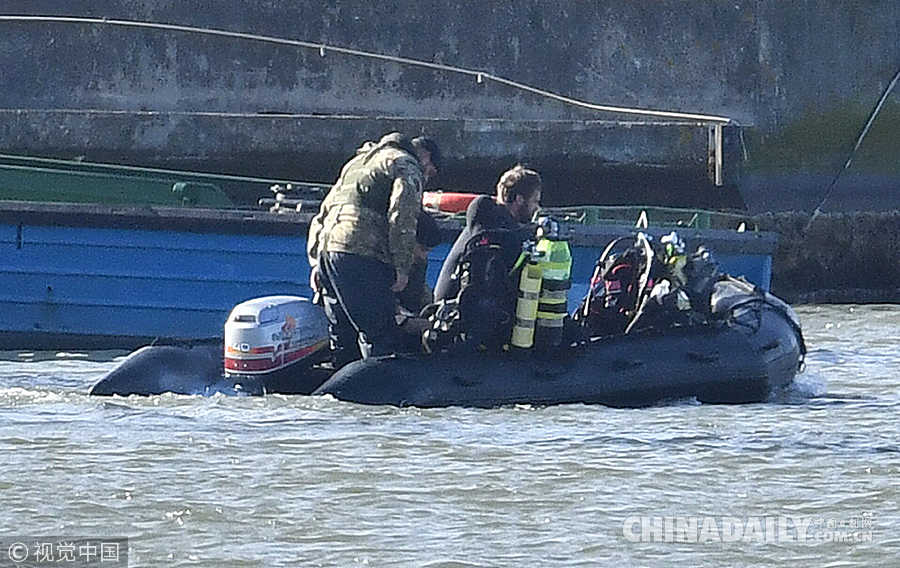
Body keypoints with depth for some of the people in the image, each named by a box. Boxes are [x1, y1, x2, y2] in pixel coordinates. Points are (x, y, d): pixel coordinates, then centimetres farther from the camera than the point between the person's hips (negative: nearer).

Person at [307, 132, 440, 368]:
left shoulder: (359, 163, 33)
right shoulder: (406, 166, 6)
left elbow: (323, 213, 30)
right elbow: (402, 219, -9)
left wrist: (316, 262, 25)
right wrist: (403, 268, -9)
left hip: (326, 250, 8)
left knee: (342, 335, 12)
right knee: (380, 338, -10)